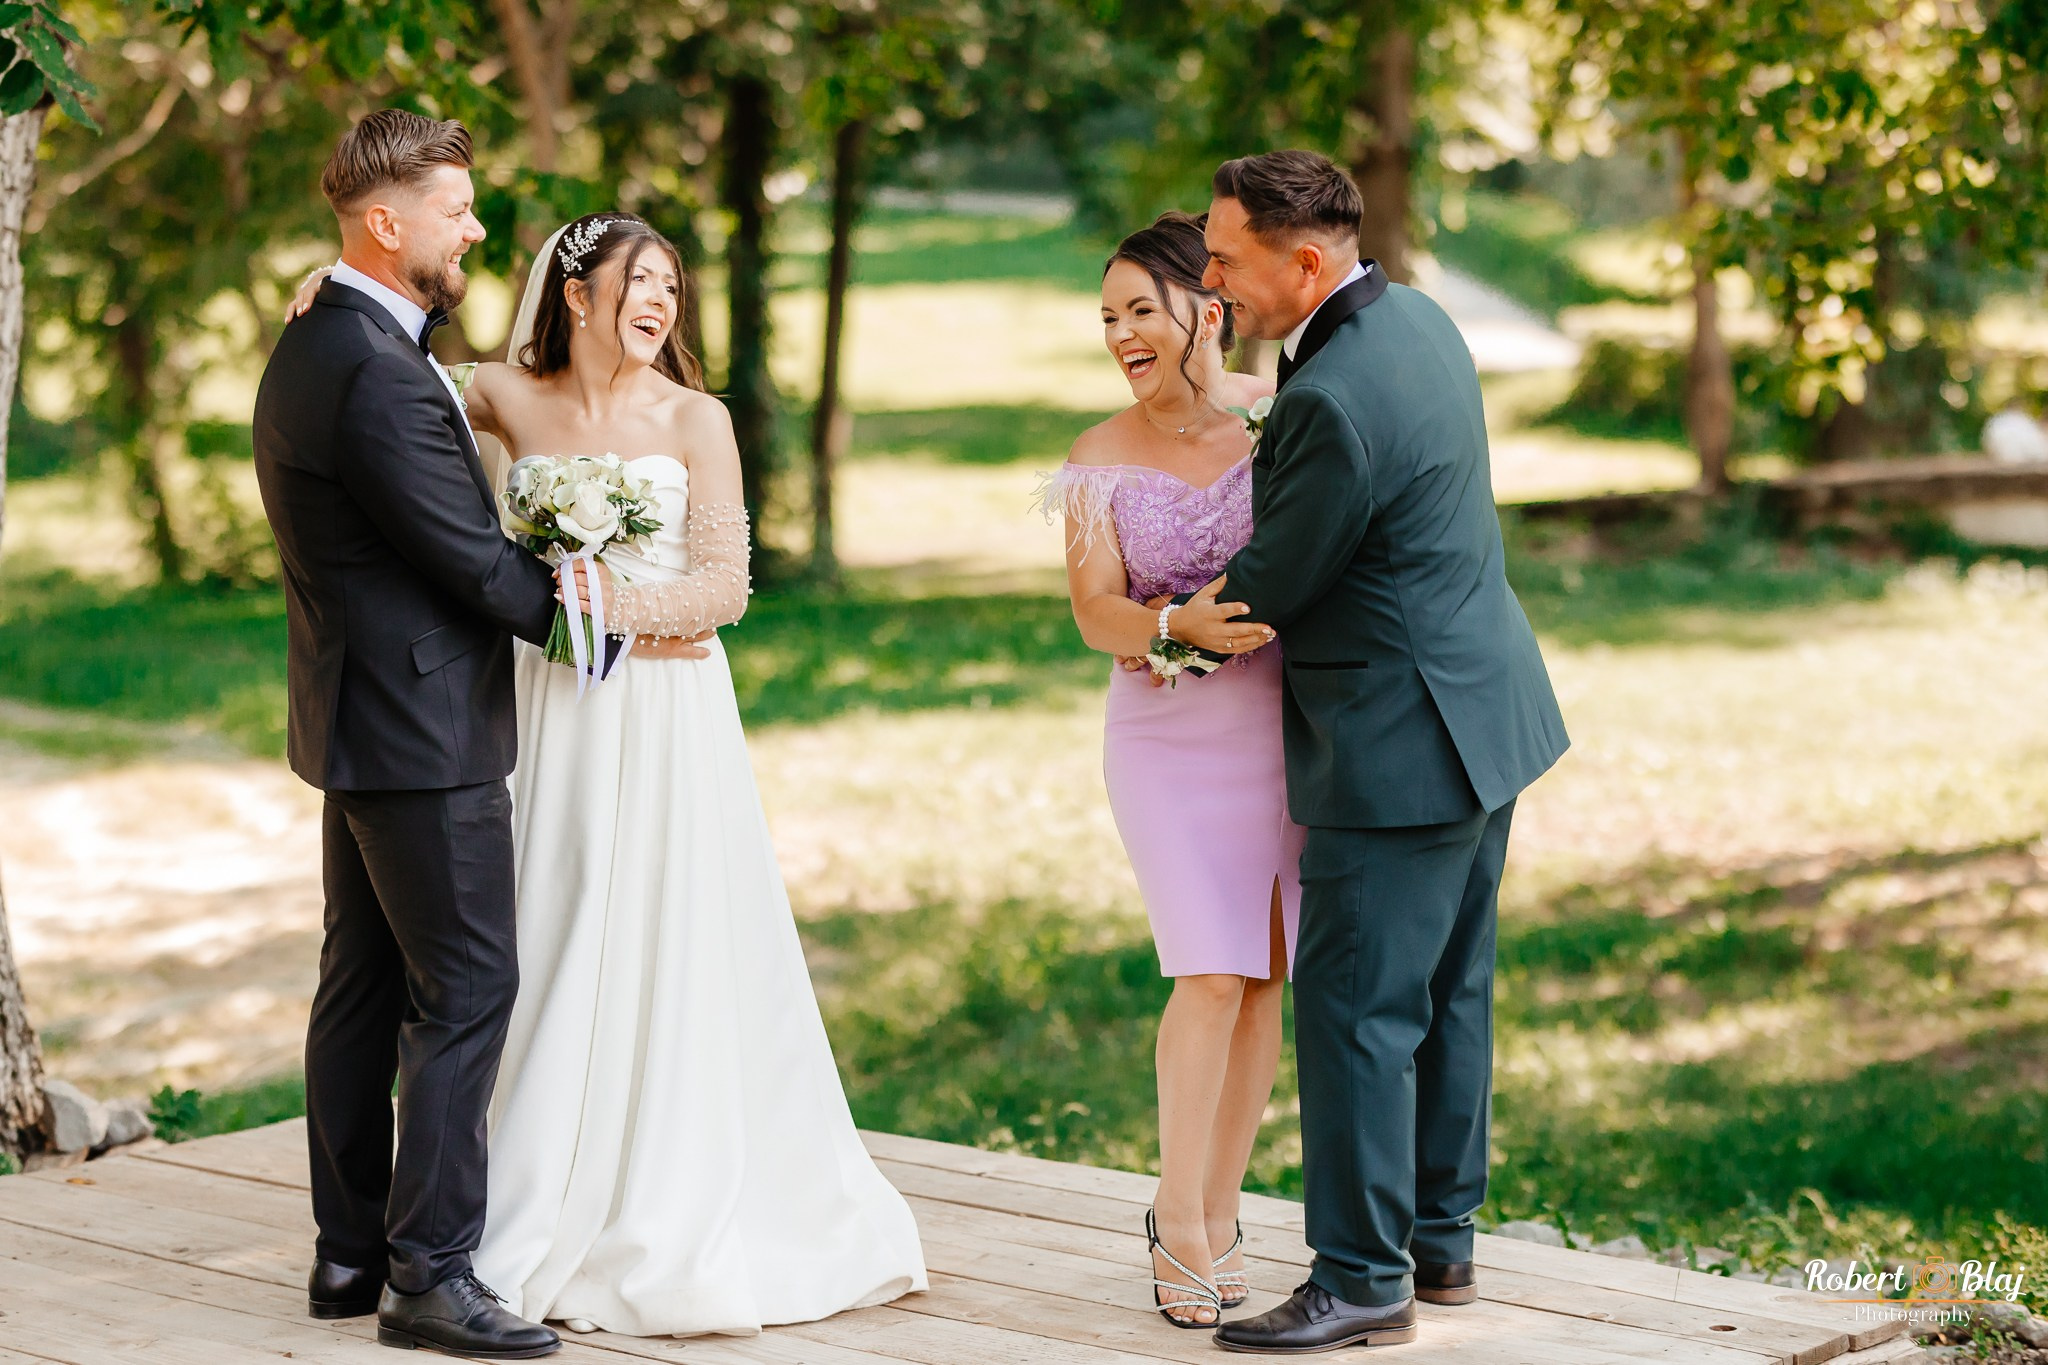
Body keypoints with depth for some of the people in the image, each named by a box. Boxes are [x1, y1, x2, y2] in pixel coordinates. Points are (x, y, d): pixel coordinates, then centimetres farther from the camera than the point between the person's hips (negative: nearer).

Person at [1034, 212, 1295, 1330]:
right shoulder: (1102, 458, 0)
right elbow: (1095, 610, -7)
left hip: (1296, 729, 1)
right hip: (1172, 737, -1)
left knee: (1266, 978, 4)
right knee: (1212, 973, -11)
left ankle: (1209, 1211, 18)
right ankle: (1182, 1226, 1)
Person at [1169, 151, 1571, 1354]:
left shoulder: (1333, 399, -25)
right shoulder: (1416, 318, 6)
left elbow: (1278, 583, -13)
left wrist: (1188, 621, 6)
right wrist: (1237, 597, 7)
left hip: (1399, 746, -10)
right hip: (1486, 712, 10)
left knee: (1357, 1008, -3)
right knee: (1450, 994, 17)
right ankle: (1442, 1242, 28)